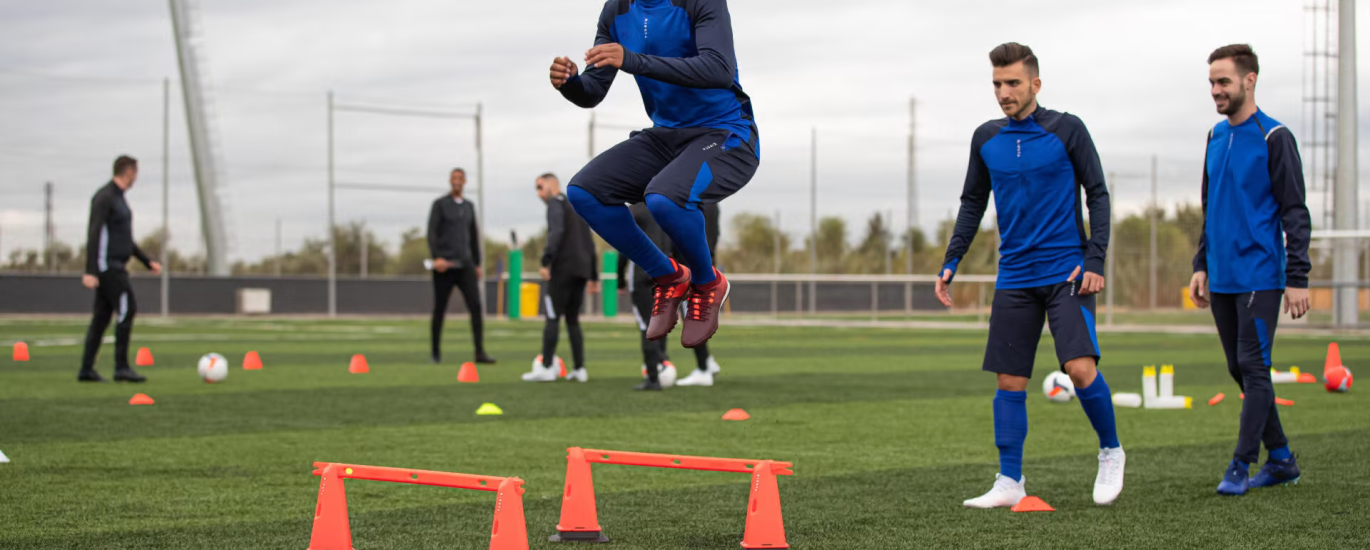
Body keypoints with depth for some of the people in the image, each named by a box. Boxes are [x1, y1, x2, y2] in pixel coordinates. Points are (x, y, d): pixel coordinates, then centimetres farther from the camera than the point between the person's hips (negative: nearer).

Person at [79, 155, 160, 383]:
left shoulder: (118, 198, 19)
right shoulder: (104, 197, -12)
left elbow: (126, 239, 27)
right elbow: (94, 234, -19)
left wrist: (148, 262, 24)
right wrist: (90, 272, -24)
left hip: (115, 266, 10)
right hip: (107, 265, -10)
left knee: (102, 317, 8)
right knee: (127, 309, -13)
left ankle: (86, 369, 9)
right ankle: (121, 367, -13)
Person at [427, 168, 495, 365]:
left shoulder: (469, 206, 15)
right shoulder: (440, 204, 0)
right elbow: (431, 232, -8)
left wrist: (477, 264, 17)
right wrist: (436, 258, -20)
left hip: (465, 265, 4)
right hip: (445, 265, -4)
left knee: (476, 306, -10)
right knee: (439, 310, 3)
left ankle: (480, 352, -12)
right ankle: (436, 353, 14)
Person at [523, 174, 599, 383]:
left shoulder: (556, 203, -1)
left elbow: (557, 232, -19)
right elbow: (589, 243, 26)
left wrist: (546, 261, -25)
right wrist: (593, 276, 27)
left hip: (563, 269, -8)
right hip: (582, 270, 8)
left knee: (552, 318, -6)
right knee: (573, 320, 12)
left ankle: (546, 368, -9)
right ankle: (579, 369, 6)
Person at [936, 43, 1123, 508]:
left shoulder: (1066, 130, -2)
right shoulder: (986, 139, 8)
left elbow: (1097, 194, 0)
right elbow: (972, 204, 18)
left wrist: (1095, 259, -9)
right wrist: (950, 263, 10)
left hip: (1066, 272, -4)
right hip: (1014, 276, 4)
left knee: (1080, 367, -16)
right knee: (1010, 381, 2)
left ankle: (1110, 452, 7)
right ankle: (1010, 482, 10)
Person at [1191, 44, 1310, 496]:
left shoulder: (1274, 138, -8)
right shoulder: (1216, 137, 13)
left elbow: (1295, 214, -9)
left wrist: (1298, 278, -13)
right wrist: (1202, 265, 17)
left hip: (1260, 277, -7)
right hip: (1223, 280, 7)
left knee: (1253, 367, -6)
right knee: (1240, 370, 10)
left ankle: (1241, 466, -2)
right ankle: (1281, 460, 20)